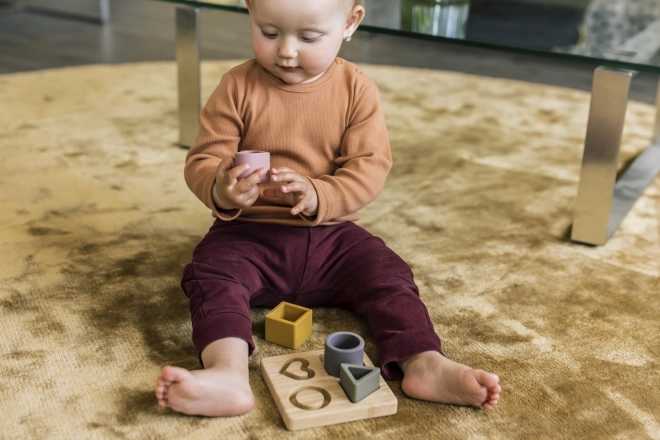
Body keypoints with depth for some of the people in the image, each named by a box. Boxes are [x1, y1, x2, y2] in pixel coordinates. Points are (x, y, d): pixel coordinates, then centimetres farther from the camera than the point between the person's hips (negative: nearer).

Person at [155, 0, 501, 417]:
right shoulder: (238, 87, -5)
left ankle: (423, 362, -25)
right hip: (249, 233, -1)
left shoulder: (357, 89, -3)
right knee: (210, 272, -27)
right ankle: (228, 373, -46)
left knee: (389, 273, -18)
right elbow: (202, 160, -6)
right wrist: (221, 191, -32)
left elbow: (370, 167, -10)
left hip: (330, 234, 2)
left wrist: (317, 196, -30)